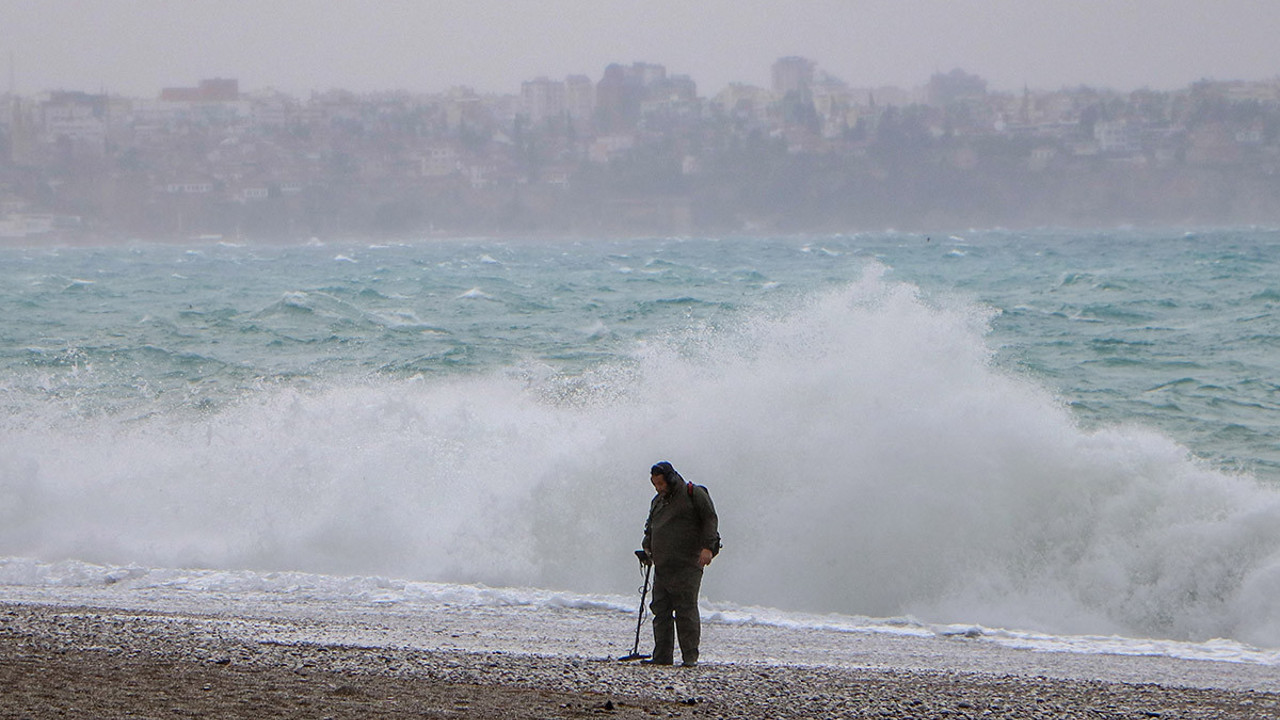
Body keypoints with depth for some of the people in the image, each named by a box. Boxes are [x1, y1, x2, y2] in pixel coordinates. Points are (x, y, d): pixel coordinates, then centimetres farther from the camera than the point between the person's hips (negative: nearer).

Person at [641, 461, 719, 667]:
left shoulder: (694, 494, -1)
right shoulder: (658, 501, 19)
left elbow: (710, 519, -4)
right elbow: (650, 526, 31)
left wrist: (707, 547, -14)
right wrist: (647, 546, 15)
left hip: (687, 566, -7)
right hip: (662, 566, 7)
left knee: (686, 611, -8)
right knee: (661, 611, 4)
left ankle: (690, 656, -5)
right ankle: (662, 656, 7)